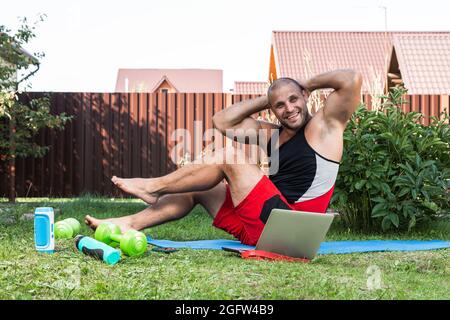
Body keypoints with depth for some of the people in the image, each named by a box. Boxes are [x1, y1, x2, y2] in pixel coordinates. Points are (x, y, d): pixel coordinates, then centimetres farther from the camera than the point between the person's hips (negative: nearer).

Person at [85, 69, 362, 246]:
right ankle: (132, 224, 1)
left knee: (228, 157, -13)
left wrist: (309, 84, -1)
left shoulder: (324, 125, -2)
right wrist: (266, 100, 10)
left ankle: (155, 187, -2)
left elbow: (351, 79, -16)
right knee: (199, 188, 13)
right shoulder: (272, 134, 17)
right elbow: (223, 121, 12)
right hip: (264, 225, 9)